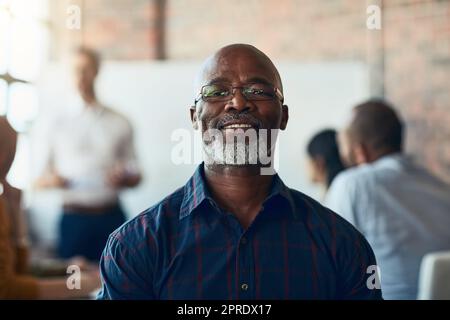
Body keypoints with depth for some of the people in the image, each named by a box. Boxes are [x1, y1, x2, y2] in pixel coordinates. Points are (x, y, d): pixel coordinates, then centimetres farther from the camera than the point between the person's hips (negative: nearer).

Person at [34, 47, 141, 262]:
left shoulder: (119, 124, 7)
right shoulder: (61, 126, 8)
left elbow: (135, 176, 10)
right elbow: (41, 180, 11)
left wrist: (123, 178, -11)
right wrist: (51, 180, -11)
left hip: (111, 217, 0)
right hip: (73, 218, 0)